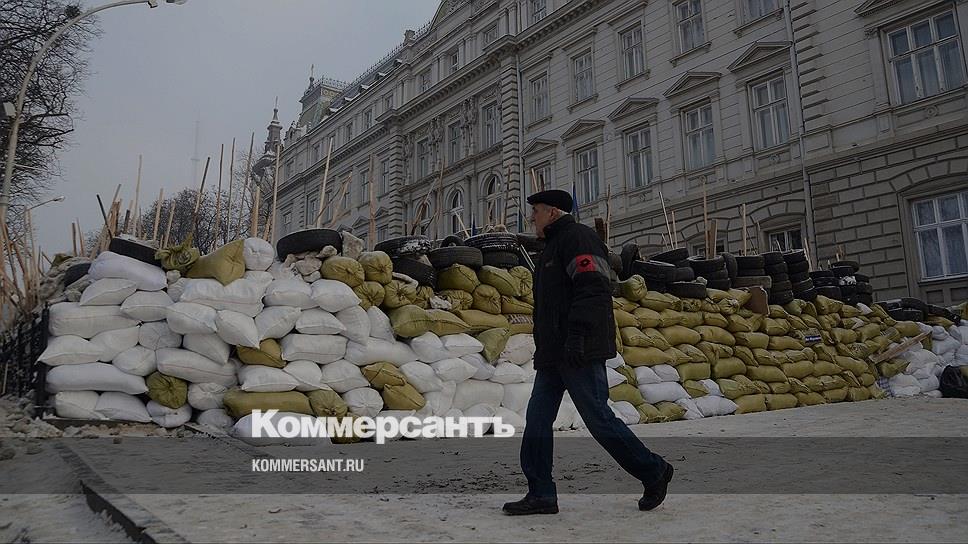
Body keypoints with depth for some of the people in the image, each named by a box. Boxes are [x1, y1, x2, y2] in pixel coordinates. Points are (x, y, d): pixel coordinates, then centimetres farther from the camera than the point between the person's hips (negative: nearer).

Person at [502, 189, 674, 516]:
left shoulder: (577, 238, -7)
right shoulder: (553, 247, 24)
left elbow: (593, 290, -20)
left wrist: (576, 336, -27)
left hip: (580, 353, -10)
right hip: (553, 354, 10)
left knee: (598, 418, -5)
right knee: (537, 418, 5)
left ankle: (653, 473, 13)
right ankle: (541, 495, 10)